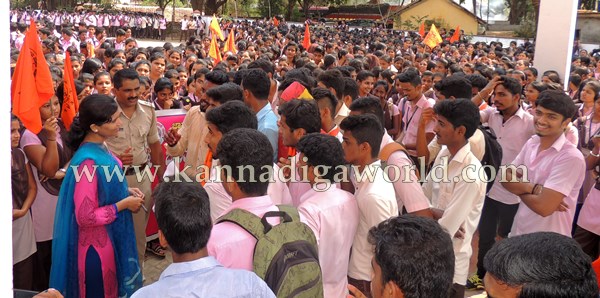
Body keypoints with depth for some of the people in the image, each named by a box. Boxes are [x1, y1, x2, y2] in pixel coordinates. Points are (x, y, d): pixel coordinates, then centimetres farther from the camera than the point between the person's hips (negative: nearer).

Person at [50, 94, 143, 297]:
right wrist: (124, 204, -18)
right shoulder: (88, 161, -28)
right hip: (97, 242, -9)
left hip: (110, 234, 9)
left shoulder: (98, 147, -1)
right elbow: (85, 217, -27)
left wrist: (126, 191, 1)